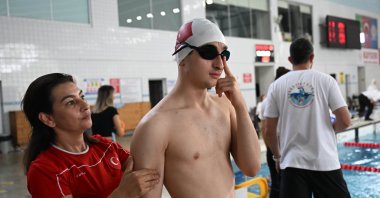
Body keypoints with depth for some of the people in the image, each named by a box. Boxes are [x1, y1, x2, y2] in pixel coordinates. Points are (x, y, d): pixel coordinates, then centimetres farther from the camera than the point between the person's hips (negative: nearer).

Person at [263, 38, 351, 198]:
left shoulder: (277, 85, 1)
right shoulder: (325, 80, -1)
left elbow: (269, 132, 0)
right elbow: (345, 121, -6)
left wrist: (277, 156, 16)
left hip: (292, 163, 1)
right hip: (325, 162, -1)